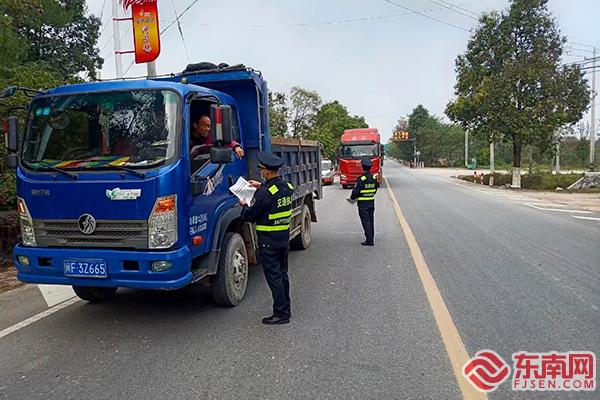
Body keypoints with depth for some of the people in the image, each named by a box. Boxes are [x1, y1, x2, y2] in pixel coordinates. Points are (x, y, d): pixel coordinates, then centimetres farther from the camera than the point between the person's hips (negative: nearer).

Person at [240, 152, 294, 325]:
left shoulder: (264, 193, -21)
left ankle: (281, 314, 5)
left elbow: (250, 216, -14)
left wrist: (244, 206, 6)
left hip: (268, 240, -8)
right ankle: (286, 309, 26)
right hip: (284, 237, 8)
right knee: (282, 274, 17)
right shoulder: (288, 187, 3)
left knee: (273, 276, 0)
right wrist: (261, 187, 23)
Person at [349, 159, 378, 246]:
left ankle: (369, 240, -4)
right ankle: (371, 239, 21)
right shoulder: (374, 178, 4)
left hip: (363, 203, -7)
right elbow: (375, 190, 12)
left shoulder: (361, 179, -17)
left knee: (365, 222, -3)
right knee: (371, 221, 14)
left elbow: (356, 191, -16)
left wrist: (352, 197, 3)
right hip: (372, 202, 7)